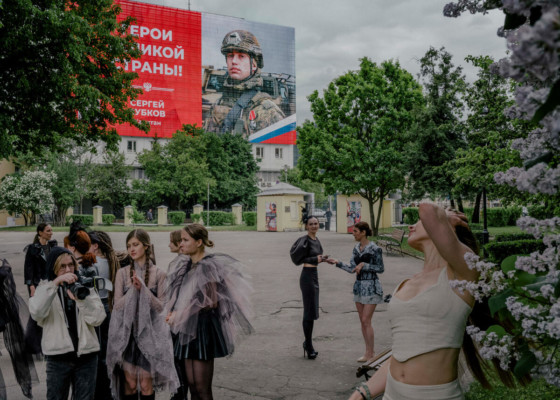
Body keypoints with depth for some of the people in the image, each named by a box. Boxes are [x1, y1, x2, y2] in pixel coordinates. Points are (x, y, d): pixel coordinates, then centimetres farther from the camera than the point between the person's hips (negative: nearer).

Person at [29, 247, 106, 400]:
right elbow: (36, 312, -18)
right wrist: (55, 283, -24)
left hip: (86, 355, 1)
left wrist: (82, 299, -20)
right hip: (58, 357, -1)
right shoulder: (45, 288, 4)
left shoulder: (85, 286, 6)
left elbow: (98, 319, -4)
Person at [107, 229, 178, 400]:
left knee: (146, 384, 3)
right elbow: (117, 305, -3)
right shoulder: (122, 273, 1)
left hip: (148, 332, -1)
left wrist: (143, 289, -18)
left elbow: (161, 306, -6)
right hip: (127, 333, 1)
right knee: (130, 383, 3)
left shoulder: (158, 274, -2)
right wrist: (133, 289, -17)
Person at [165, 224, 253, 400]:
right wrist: (173, 314, 1)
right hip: (186, 330, 8)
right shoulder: (187, 267, 12)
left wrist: (179, 314, -10)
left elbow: (211, 302, -16)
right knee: (190, 385, 11)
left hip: (202, 330, -8)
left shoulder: (207, 267, -12)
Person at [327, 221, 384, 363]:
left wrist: (364, 265, -16)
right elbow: (352, 268, 6)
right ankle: (370, 351, 18)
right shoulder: (356, 248, 8)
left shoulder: (375, 249, -13)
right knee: (363, 321, 9)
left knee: (366, 320, -7)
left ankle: (369, 353, 3)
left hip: (371, 287, -7)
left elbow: (381, 269, -8)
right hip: (359, 286, 7)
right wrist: (337, 262, -3)